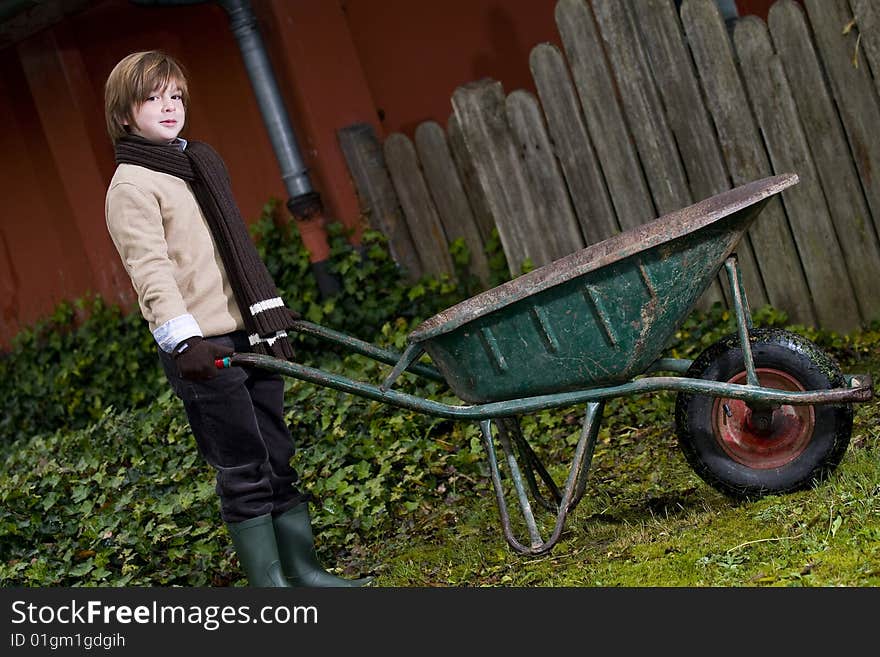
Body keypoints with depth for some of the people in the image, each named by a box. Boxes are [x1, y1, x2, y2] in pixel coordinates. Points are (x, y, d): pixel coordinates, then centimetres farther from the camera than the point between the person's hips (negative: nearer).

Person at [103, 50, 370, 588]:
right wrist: (183, 340, -30)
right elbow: (150, 270, -19)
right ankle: (269, 584, 2)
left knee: (278, 460, 12)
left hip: (250, 337, 8)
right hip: (203, 350, -8)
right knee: (243, 473, -4)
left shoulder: (201, 162, 19)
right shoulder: (132, 186, -7)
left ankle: (304, 569, 20)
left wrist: (272, 312, 27)